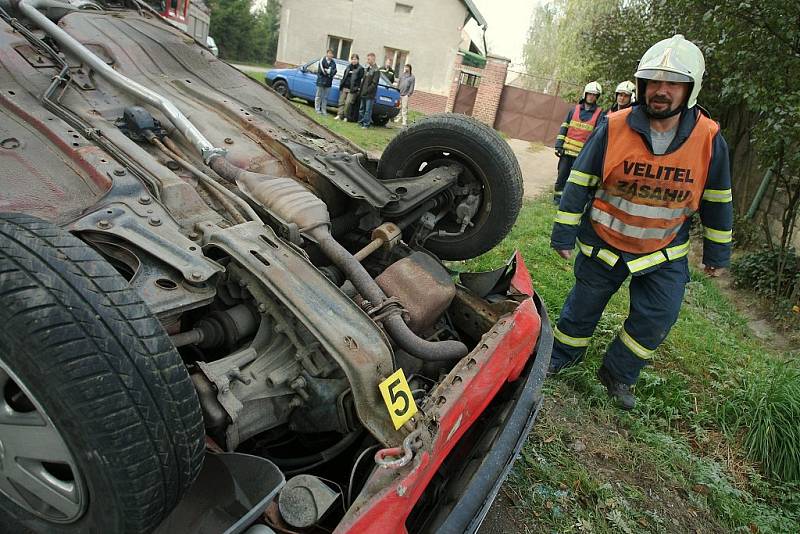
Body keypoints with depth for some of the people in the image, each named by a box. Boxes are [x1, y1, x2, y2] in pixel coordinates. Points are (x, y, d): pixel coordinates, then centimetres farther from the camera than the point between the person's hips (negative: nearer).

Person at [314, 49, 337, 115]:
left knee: (325, 97, 8)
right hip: (321, 81, -3)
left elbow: (334, 71, -1)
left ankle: (324, 110, 13)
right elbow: (320, 70, -12)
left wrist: (326, 70, -13)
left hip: (328, 82, 3)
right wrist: (328, 71, -10)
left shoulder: (333, 62, 5)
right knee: (319, 96, 5)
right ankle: (317, 109, 12)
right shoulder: (322, 60, -6)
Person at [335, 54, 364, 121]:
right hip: (344, 88, 6)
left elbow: (360, 79, -8)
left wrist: (357, 88, -15)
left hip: (352, 90, -6)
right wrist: (341, 85, 13)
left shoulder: (360, 69, -3)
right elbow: (344, 77, 20)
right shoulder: (348, 67, 16)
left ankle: (346, 116, -2)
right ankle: (340, 115, 5)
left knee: (348, 103, -13)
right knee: (341, 101, 3)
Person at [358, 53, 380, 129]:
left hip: (370, 94, -8)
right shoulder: (367, 68, 15)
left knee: (368, 110, -3)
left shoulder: (376, 70, -9)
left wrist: (367, 91, -16)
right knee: (361, 109, 12)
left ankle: (366, 124, 2)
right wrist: (361, 90, 9)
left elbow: (374, 83, -14)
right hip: (363, 94, 8)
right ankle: (360, 122, 20)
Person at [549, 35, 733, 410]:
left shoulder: (709, 139, -11)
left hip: (664, 253, 2)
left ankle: (618, 373, 23)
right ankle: (562, 355, 37)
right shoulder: (614, 128, -16)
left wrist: (717, 253, 7)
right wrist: (564, 234, -8)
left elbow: (717, 202, 2)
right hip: (603, 244, -1)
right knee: (583, 307, 12)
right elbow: (580, 182, -9)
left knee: (657, 318, 1)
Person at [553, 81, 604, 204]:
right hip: (567, 150, 2)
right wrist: (559, 145, 0)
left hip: (582, 153, -2)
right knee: (562, 175, 5)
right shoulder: (575, 109, 9)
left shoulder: (599, 114, 2)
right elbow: (564, 128, 8)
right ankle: (557, 197, 15)